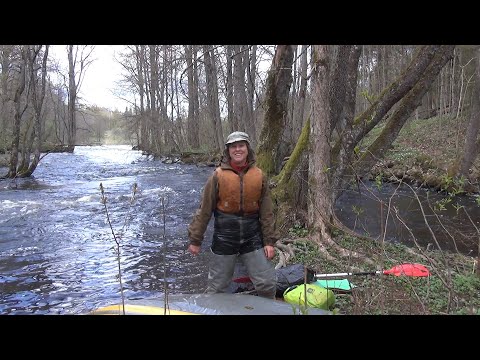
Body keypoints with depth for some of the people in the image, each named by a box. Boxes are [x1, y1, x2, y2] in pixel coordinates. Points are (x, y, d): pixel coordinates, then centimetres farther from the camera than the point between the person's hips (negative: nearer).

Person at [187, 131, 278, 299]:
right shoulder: (218, 175, -7)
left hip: (253, 239, 2)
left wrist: (269, 241, 1)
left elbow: (267, 212, 3)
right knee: (216, 288, 11)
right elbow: (204, 210, -4)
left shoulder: (259, 176, -1)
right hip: (224, 239, -1)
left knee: (268, 284, 6)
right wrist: (195, 239, -2)